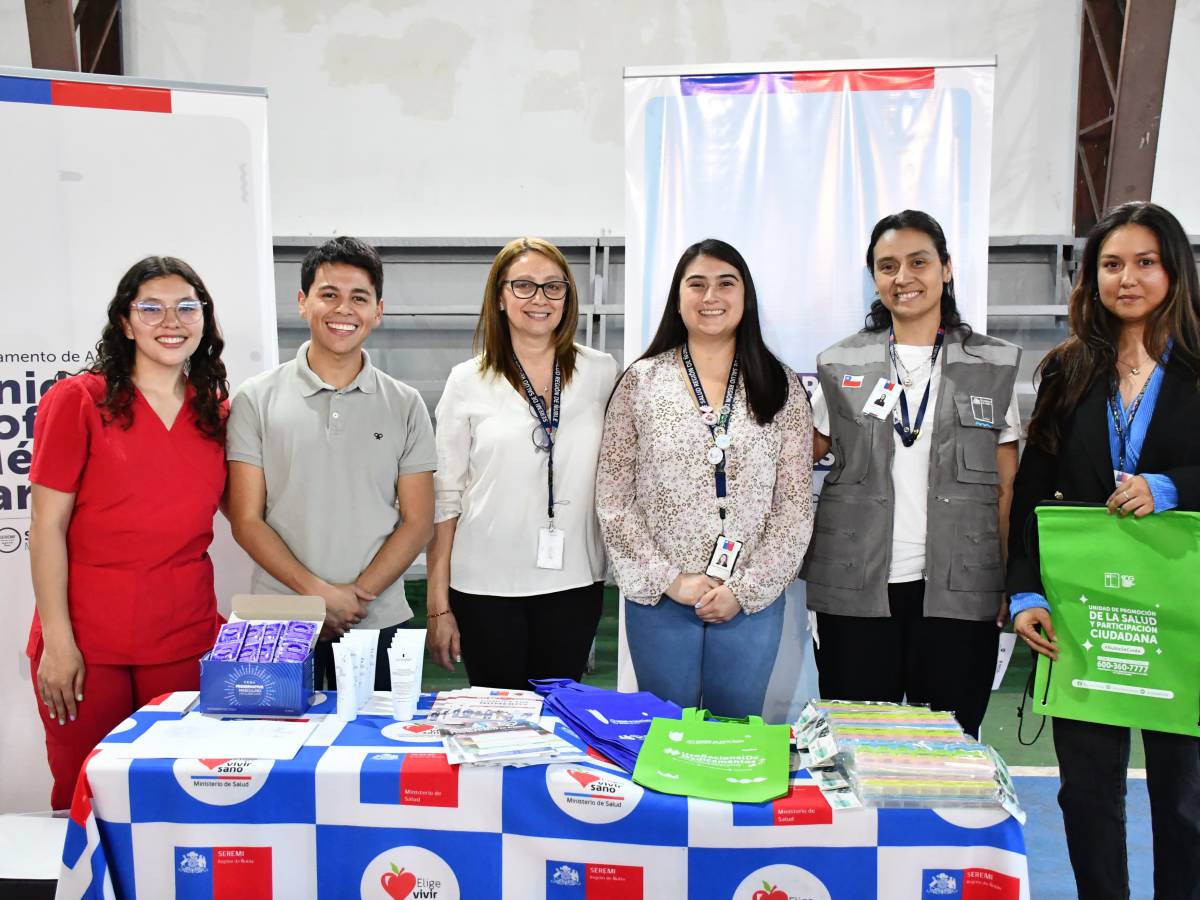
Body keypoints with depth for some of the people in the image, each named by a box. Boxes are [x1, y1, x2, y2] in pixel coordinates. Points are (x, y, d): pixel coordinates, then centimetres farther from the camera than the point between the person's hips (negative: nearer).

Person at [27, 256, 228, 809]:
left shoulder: (217, 411, 8)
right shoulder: (77, 400, -3)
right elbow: (47, 526, -5)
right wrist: (56, 638, -10)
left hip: (186, 640, 3)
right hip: (86, 643, -3)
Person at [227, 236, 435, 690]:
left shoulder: (405, 405, 4)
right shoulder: (256, 400, 1)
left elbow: (417, 520, 2)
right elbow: (247, 520, -2)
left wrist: (358, 593, -11)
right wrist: (318, 592, -13)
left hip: (377, 620, 1)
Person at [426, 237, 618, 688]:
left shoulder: (601, 372, 3)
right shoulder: (468, 381, -1)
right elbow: (444, 496, 0)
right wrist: (438, 605, -1)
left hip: (574, 581, 1)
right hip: (486, 585, -1)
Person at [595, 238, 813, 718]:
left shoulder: (781, 386, 3)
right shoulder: (641, 382, 0)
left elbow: (795, 504, 0)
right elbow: (612, 499, -2)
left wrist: (746, 589, -7)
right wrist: (668, 579, -8)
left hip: (753, 600, 1)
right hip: (658, 597, 0)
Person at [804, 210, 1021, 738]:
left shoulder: (994, 365, 7)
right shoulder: (841, 365, 8)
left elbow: (1007, 486, 7)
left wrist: (1014, 585, 0)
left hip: (958, 593, 0)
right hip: (855, 591, 1)